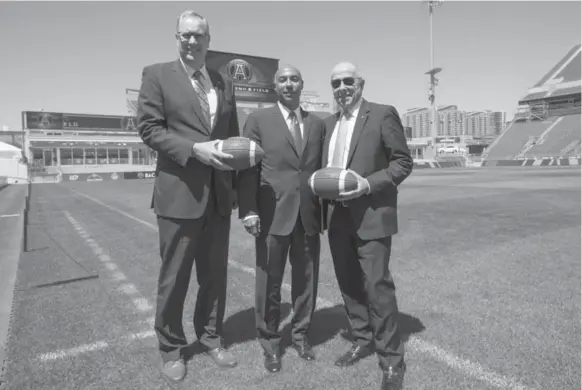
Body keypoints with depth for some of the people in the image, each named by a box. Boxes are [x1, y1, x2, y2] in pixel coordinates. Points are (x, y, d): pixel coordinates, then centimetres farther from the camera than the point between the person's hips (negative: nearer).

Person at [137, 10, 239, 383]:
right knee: (175, 277, 8)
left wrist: (236, 185, 10)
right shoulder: (157, 75, 2)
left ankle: (211, 336, 33)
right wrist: (194, 149, -20)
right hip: (179, 192, -4)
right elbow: (149, 128, -7)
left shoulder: (225, 83, 14)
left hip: (219, 193, 4)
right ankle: (171, 347, 28)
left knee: (215, 273, 14)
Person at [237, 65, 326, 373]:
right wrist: (248, 210, -12)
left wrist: (327, 208, 9)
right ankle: (270, 342, 24)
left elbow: (322, 169, 12)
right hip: (273, 214, -3)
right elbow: (247, 168, -4)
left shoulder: (317, 123, 13)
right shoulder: (258, 120, 3)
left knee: (306, 280, 12)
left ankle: (300, 335, 31)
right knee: (269, 282, 7)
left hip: (309, 215, 3)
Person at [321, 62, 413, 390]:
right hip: (338, 216, 6)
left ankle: (392, 358, 13)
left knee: (377, 286, -4)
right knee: (348, 283, 13)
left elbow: (403, 162, -7)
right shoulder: (329, 123, 14)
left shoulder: (383, 114, -4)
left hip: (371, 215, -6)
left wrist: (368, 184, -19)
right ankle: (363, 340, 32)